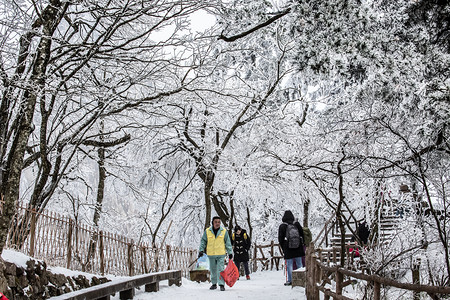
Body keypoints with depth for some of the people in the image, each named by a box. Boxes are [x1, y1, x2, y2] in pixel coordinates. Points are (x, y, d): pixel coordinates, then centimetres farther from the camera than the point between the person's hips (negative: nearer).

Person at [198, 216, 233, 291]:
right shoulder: (207, 231, 2)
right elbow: (203, 241, 9)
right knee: (213, 270, 10)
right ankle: (214, 284, 23)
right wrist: (201, 250, -1)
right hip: (211, 254, 2)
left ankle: (222, 284, -5)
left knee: (220, 270, -8)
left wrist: (230, 252, 4)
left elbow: (228, 243, 5)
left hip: (221, 254, -2)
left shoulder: (224, 231, 0)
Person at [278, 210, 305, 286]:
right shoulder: (297, 224, 2)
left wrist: (283, 248, 8)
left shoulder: (282, 226, -5)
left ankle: (290, 280, 3)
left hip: (288, 249, -3)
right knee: (299, 264, 9)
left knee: (289, 265, 3)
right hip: (298, 248, 3)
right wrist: (302, 244, 18)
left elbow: (280, 239, -2)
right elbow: (302, 235, 7)